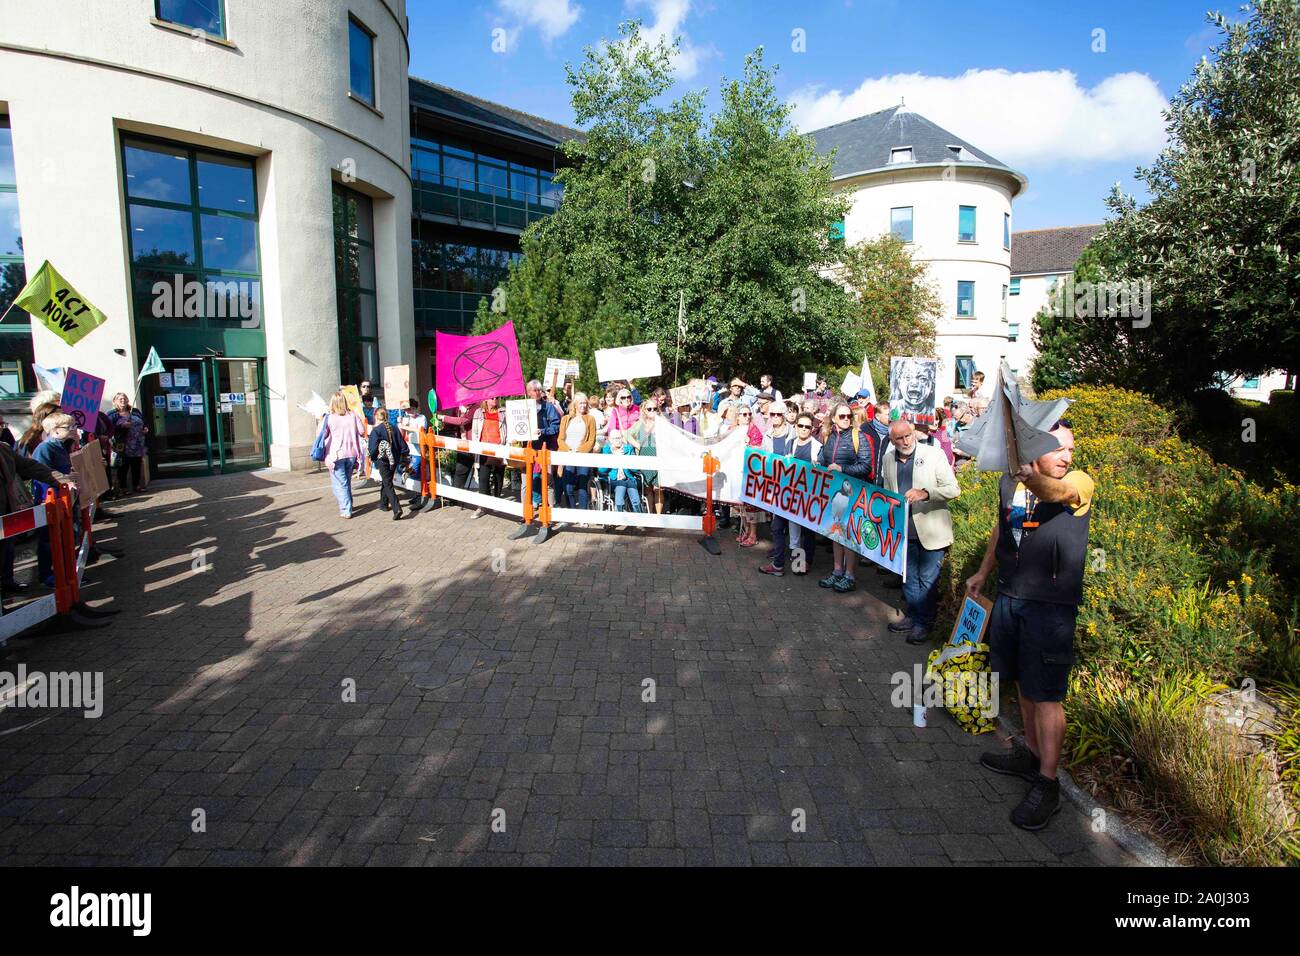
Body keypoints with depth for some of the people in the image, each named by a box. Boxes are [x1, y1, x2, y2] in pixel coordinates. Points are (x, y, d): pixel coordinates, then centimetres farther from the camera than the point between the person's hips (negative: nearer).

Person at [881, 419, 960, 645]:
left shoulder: (934, 454, -10)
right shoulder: (888, 459, 4)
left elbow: (953, 489, -13)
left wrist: (925, 493, -28)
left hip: (931, 530, -4)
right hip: (904, 530, 5)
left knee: (928, 580, 3)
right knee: (909, 577, 15)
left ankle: (924, 622, 17)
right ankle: (912, 616, 30)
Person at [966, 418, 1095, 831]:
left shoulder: (1079, 483, -10)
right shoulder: (1010, 481, 6)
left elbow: (1054, 492, -35)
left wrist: (1031, 476, -56)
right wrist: (984, 571, 26)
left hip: (1050, 604, -6)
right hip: (1009, 596, 6)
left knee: (1046, 694, -2)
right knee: (1024, 682, 18)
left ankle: (1047, 785, 7)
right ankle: (1031, 753, 36)